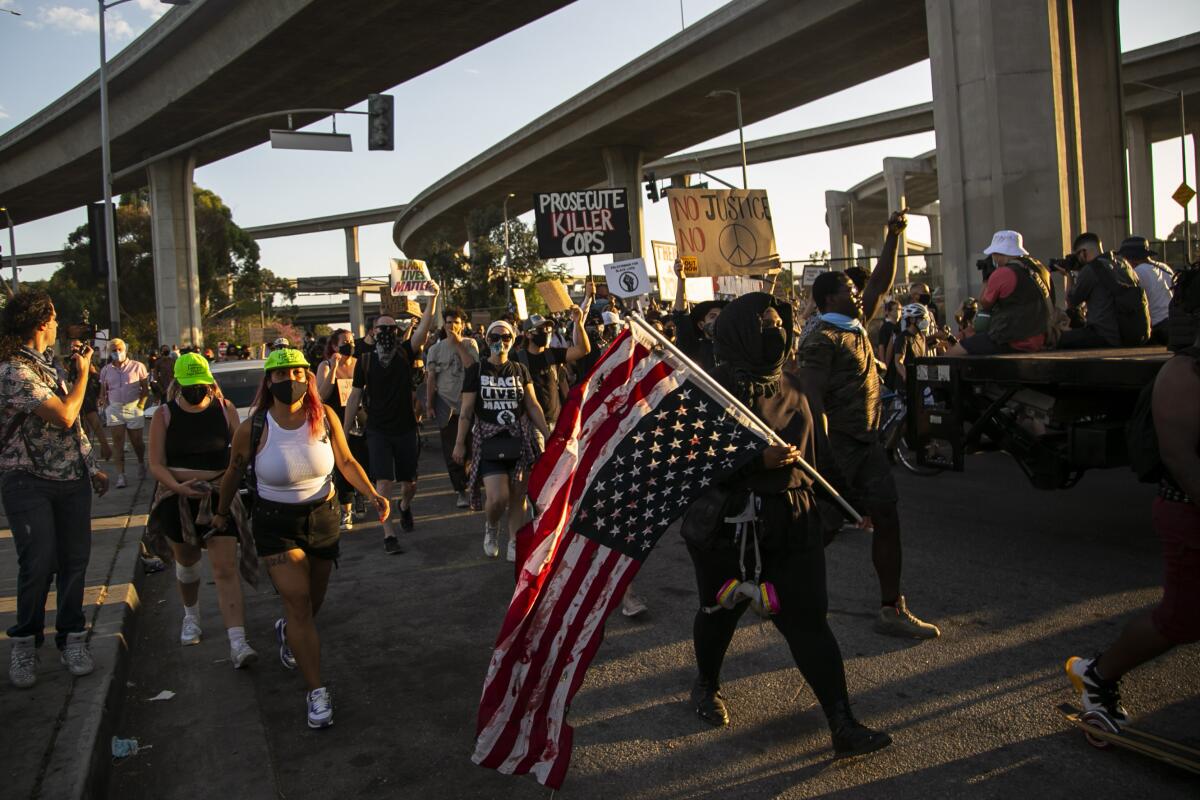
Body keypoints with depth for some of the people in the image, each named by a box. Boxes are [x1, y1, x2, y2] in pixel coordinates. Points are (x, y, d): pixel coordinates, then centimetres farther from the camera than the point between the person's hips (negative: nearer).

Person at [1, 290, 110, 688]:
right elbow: (65, 416, -18)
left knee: (75, 561, 7)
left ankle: (72, 638, 19)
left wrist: (91, 466, 18)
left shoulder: (45, 367, 14)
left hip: (72, 480, 7)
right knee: (38, 565, -4)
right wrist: (83, 372, -4)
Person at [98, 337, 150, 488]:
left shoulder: (138, 366, 0)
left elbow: (146, 389, 1)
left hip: (134, 408, -2)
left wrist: (141, 404, -9)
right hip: (114, 408, 2)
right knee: (117, 442, -3)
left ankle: (141, 463, 36)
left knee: (136, 441, 7)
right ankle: (120, 475, -3)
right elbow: (103, 392, 16)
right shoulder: (106, 370, 10)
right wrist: (105, 405, 1)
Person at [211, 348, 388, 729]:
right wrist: (222, 513, 15)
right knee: (298, 602, -12)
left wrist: (372, 493, -16)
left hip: (323, 517, 3)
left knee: (312, 602, 19)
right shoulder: (253, 428, -14)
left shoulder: (325, 417, -10)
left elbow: (346, 462, -2)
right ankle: (317, 691, -5)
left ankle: (288, 632, 55)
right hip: (276, 524, -3)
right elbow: (234, 473, 3)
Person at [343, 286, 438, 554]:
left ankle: (405, 507, 44)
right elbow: (355, 396, 5)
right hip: (378, 431, -1)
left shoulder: (405, 353, -1)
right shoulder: (365, 361, 0)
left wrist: (433, 298, -31)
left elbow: (424, 327, -17)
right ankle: (389, 535, -3)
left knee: (409, 483, 11)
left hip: (406, 429, 1)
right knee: (383, 484, -11)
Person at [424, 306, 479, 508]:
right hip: (446, 406, 1)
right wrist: (429, 402, 2)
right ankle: (460, 491, 9)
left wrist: (458, 344, -13)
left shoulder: (469, 344, 2)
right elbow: (431, 377, 6)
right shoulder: (436, 349, 5)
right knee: (451, 451, 2)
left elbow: (472, 366, -15)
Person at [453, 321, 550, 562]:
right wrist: (460, 443, 1)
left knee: (517, 496, 3)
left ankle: (515, 543, 17)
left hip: (519, 441, 2)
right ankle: (491, 527, 20)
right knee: (498, 497, -12)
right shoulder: (476, 371, 2)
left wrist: (547, 435, 3)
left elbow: (533, 406, 10)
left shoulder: (520, 370, 8)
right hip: (489, 442, -2)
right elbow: (466, 410, 3)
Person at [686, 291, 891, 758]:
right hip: (726, 528, -4)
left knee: (809, 619, 0)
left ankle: (843, 725, 5)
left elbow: (816, 453, 16)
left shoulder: (791, 388, 8)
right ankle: (706, 685, 43)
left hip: (792, 525, 4)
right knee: (720, 612, 16)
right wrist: (758, 460, -27)